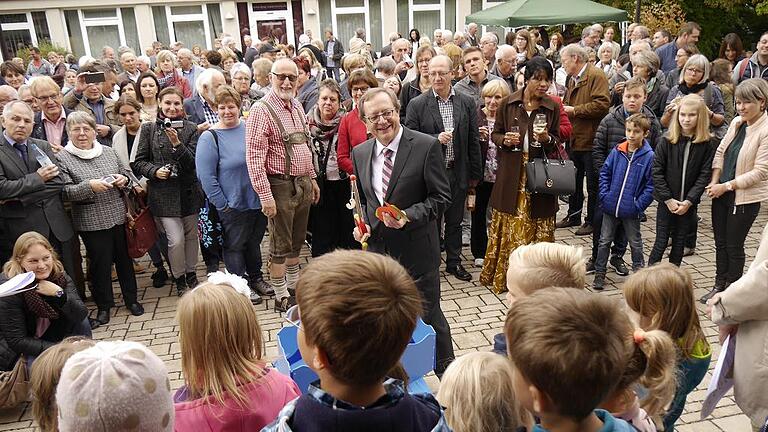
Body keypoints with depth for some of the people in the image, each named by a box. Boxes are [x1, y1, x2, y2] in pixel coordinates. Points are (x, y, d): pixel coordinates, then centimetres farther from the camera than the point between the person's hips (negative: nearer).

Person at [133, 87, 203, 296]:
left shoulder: (190, 128, -2)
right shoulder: (149, 129, -1)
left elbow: (194, 162, -9)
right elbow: (139, 162, 4)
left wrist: (177, 144, -23)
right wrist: (155, 171, -15)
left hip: (189, 190, 2)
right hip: (163, 192, -1)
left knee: (191, 235, 15)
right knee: (175, 239, -6)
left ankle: (191, 273, 35)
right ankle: (178, 278, 17)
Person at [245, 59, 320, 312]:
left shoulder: (297, 106, 9)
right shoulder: (262, 110, -14)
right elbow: (254, 156, -19)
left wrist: (312, 178, 16)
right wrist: (265, 195, -22)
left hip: (303, 183, 7)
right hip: (280, 185, -7)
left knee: (297, 241, 19)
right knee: (281, 245, 4)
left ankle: (294, 287, 35)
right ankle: (281, 298, 18)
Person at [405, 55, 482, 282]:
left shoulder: (467, 103, 3)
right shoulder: (417, 104, -5)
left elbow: (473, 141, 6)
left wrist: (475, 174, 6)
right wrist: (436, 139, -21)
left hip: (457, 172, 3)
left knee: (455, 221, 16)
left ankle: (454, 262, 31)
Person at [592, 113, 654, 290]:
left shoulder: (649, 156, -11)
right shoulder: (617, 151, -2)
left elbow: (651, 185, -10)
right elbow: (604, 173, 6)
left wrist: (639, 204, -15)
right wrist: (604, 195, -3)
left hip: (631, 210, -3)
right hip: (610, 207, 3)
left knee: (635, 243, 15)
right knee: (604, 241, 11)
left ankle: (639, 272, 32)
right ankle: (599, 274, 22)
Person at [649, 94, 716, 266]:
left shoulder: (709, 144, -5)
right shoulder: (667, 140, -6)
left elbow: (705, 175, -6)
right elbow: (657, 172, -7)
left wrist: (689, 201, -13)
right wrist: (668, 199, -12)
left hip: (688, 204, 1)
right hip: (666, 202, -1)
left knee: (680, 243, 12)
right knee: (661, 243, 3)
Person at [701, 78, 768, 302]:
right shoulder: (737, 122, 2)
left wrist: (726, 186, -17)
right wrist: (714, 182, -5)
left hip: (746, 197, -6)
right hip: (722, 192, 6)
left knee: (734, 245, 6)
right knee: (720, 242, 15)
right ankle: (719, 285, 30)